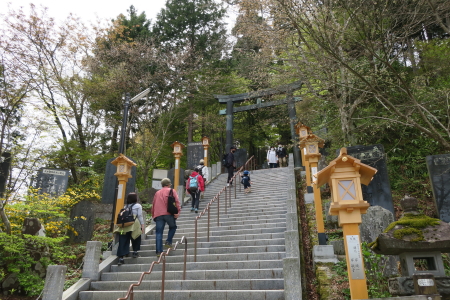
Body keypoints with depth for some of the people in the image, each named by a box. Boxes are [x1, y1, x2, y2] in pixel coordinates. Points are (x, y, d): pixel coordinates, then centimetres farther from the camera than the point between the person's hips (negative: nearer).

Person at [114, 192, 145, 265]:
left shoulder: (125, 206, 21)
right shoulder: (138, 206, 8)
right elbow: (140, 216, 0)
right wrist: (142, 225, 2)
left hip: (124, 226, 4)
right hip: (134, 225, -4)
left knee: (123, 242, 2)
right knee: (136, 239, 21)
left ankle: (121, 258, -2)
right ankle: (135, 252, 24)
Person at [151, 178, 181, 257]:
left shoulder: (157, 193, 23)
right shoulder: (172, 191, 10)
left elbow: (153, 205, 23)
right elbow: (177, 202, -3)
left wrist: (153, 215, 26)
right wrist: (178, 212, -6)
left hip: (158, 215, 3)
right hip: (168, 213, -3)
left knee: (159, 233, 2)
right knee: (173, 227, 21)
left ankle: (159, 251, -2)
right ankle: (168, 242, 5)